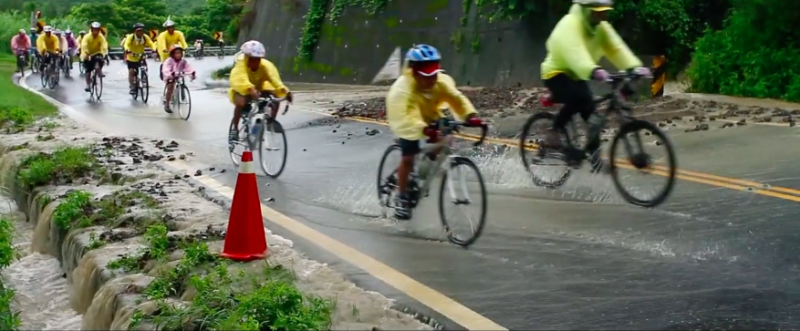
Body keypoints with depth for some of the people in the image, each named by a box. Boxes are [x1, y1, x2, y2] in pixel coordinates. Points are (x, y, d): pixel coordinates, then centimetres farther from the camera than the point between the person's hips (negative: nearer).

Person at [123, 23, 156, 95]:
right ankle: (132, 87, -10)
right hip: (131, 58, -2)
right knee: (131, 71, -17)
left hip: (140, 58, 2)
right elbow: (126, 44, -36)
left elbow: (151, 44, -25)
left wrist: (154, 50, -47)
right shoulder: (130, 37, -21)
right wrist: (127, 50, -58)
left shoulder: (145, 37, -14)